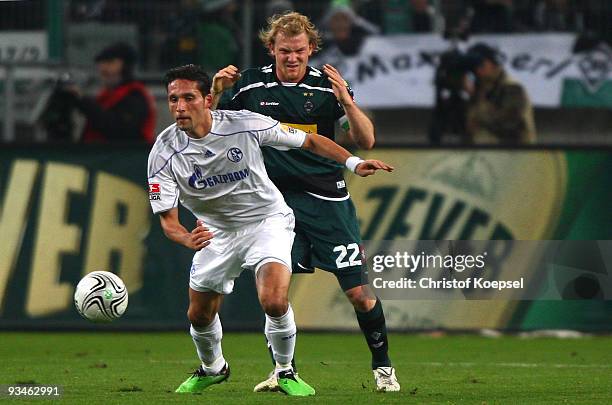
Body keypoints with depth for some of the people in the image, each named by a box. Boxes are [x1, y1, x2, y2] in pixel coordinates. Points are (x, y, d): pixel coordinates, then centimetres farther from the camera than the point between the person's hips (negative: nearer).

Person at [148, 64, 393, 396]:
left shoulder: (244, 125, -22)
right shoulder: (163, 153, -19)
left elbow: (309, 141, -9)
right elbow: (167, 218, -18)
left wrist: (353, 163, -19)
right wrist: (188, 240, -40)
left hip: (266, 220, -3)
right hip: (216, 231, 3)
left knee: (274, 302, -26)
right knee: (199, 316, 13)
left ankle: (285, 372, 1)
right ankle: (212, 368, 47)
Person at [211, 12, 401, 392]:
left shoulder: (327, 85, -3)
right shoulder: (250, 84, -1)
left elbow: (366, 141, -8)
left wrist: (346, 100, -24)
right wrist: (216, 92, -14)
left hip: (328, 199, -1)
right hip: (276, 200, 1)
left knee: (359, 292, -4)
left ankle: (383, 366, 12)